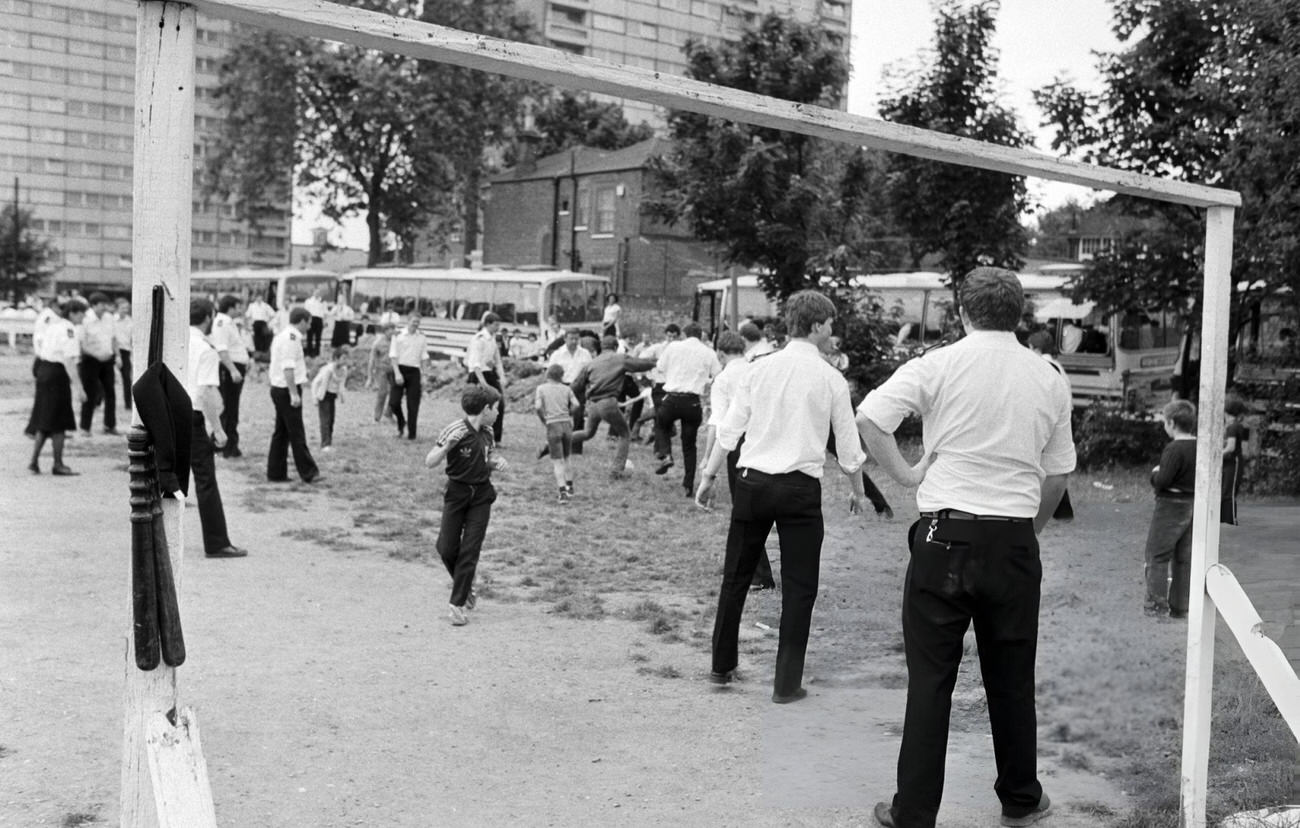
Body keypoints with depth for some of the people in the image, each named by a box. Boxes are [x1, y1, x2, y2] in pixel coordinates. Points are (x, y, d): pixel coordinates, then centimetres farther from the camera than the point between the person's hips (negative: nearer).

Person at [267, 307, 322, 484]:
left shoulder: (281, 336, 15)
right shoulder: (292, 338, -16)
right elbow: (288, 368, -22)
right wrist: (294, 393, -23)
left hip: (278, 389, 10)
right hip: (287, 390, -10)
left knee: (281, 433, 13)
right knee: (297, 434, -5)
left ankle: (276, 473, 16)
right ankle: (308, 473, -1)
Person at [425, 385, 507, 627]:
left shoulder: (487, 432, 3)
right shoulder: (455, 431, -14)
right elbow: (430, 462, -15)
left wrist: (498, 462, -2)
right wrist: (447, 446, -32)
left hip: (481, 495, 3)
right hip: (457, 492, -3)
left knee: (470, 550, -2)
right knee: (446, 548, -1)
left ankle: (457, 603, 3)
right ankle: (465, 587, 27)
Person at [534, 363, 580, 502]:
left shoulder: (541, 388, 5)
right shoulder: (566, 389, 9)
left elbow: (537, 407, -7)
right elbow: (575, 404, -4)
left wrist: (543, 420, 7)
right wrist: (569, 414, 13)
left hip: (552, 425, -2)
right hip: (567, 424, 2)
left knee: (557, 462, -2)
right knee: (565, 459, 21)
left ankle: (563, 492, -13)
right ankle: (569, 487, 28)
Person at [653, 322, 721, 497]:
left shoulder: (674, 347, 2)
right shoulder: (709, 353, 3)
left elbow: (660, 368, 10)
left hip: (672, 398, -1)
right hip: (693, 402, 1)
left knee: (661, 425, 29)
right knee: (689, 444, 14)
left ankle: (665, 455, 3)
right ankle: (689, 485, 13)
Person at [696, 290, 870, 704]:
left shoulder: (759, 368, 3)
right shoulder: (831, 379, -1)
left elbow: (729, 429, 2)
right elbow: (848, 445, 4)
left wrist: (709, 476, 10)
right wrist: (858, 491, 19)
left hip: (752, 480, 3)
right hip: (800, 487, -3)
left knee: (736, 576, 14)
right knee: (798, 587, 6)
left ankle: (722, 666, 26)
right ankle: (787, 683, 9)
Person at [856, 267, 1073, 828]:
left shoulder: (940, 365, -5)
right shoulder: (1050, 380, 6)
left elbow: (869, 418, -15)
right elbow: (1058, 474, 12)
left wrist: (904, 473, -1)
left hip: (946, 535, -3)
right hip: (1015, 540, 3)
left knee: (930, 681, 3)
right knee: (1011, 680, 16)